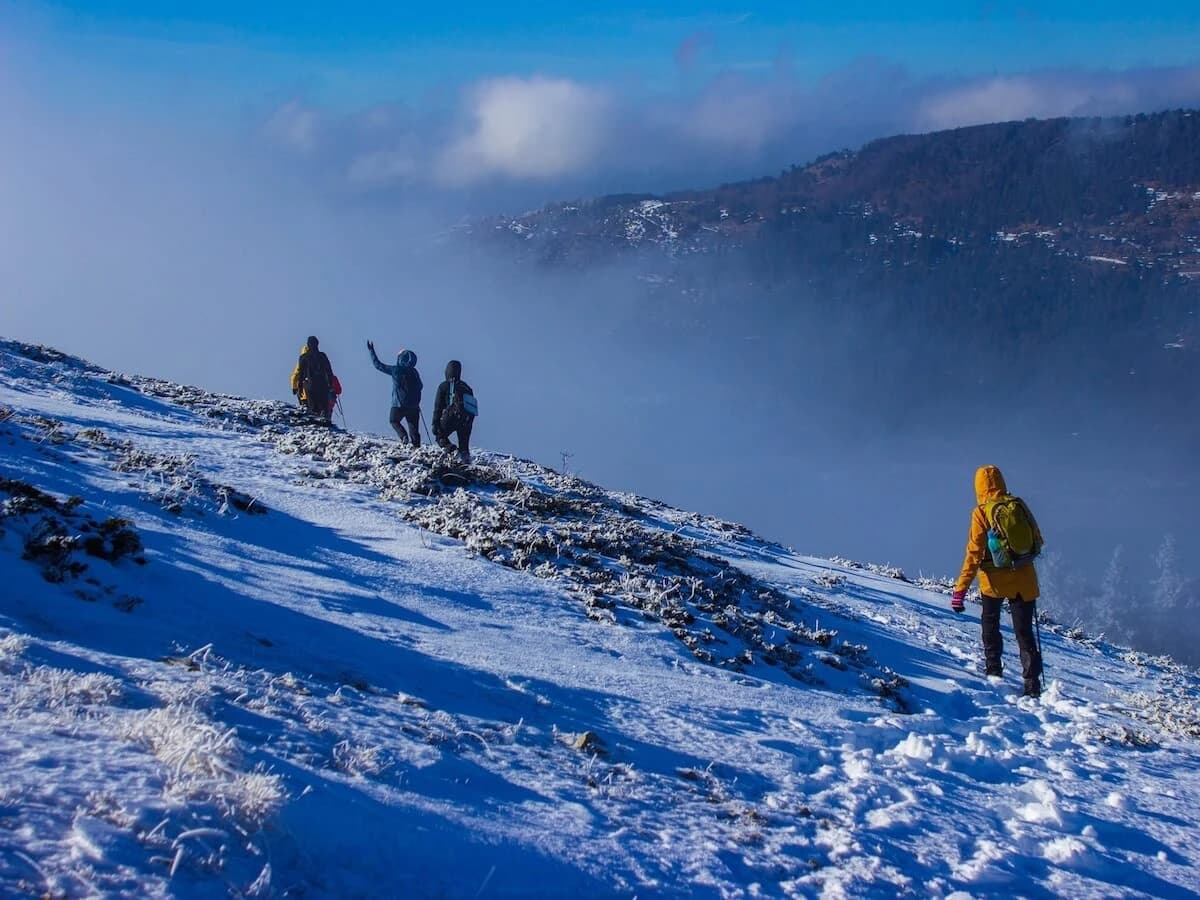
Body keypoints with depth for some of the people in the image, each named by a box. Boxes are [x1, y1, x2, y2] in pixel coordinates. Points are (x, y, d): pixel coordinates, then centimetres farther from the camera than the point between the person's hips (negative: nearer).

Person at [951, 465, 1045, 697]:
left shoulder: (981, 513, -10)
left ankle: (994, 670, 18)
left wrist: (960, 589, -11)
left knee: (990, 622, 23)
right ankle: (1032, 684, -1)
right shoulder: (1019, 505, 0)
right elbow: (1038, 542, 10)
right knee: (1024, 632, 8)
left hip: (995, 580, -3)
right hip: (1024, 579, 3)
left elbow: (974, 553, -14)